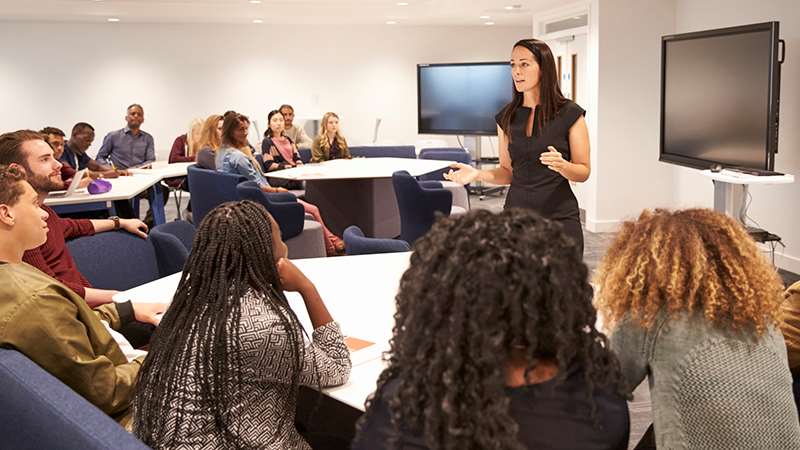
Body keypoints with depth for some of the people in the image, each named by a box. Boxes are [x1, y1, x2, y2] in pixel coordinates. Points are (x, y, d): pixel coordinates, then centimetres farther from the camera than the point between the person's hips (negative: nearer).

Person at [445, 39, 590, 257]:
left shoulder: (570, 114, -5)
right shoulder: (507, 117, 6)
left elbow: (584, 172, -2)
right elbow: (508, 171, 11)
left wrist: (562, 166, -22)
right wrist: (478, 174, -6)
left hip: (559, 217, -3)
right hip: (516, 215, 3)